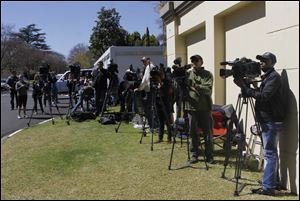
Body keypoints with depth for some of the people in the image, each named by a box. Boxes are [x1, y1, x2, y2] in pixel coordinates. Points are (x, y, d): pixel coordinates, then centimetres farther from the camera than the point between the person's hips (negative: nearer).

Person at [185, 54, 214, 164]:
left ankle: (209, 156, 15)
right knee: (193, 132, 7)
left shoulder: (208, 74, 3)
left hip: (205, 107, -1)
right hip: (192, 107, 2)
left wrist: (198, 87, -28)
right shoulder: (187, 73, 9)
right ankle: (194, 155, 18)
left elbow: (208, 89, -12)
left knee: (208, 133, 4)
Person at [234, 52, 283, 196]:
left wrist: (245, 88, -18)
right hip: (267, 121, 10)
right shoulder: (266, 77, 19)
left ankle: (268, 187, -5)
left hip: (271, 121, -10)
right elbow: (258, 94, 16)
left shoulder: (274, 77, -11)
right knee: (271, 153, 13)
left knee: (270, 153, -8)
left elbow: (263, 96, -22)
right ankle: (273, 182, 22)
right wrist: (245, 87, 1)